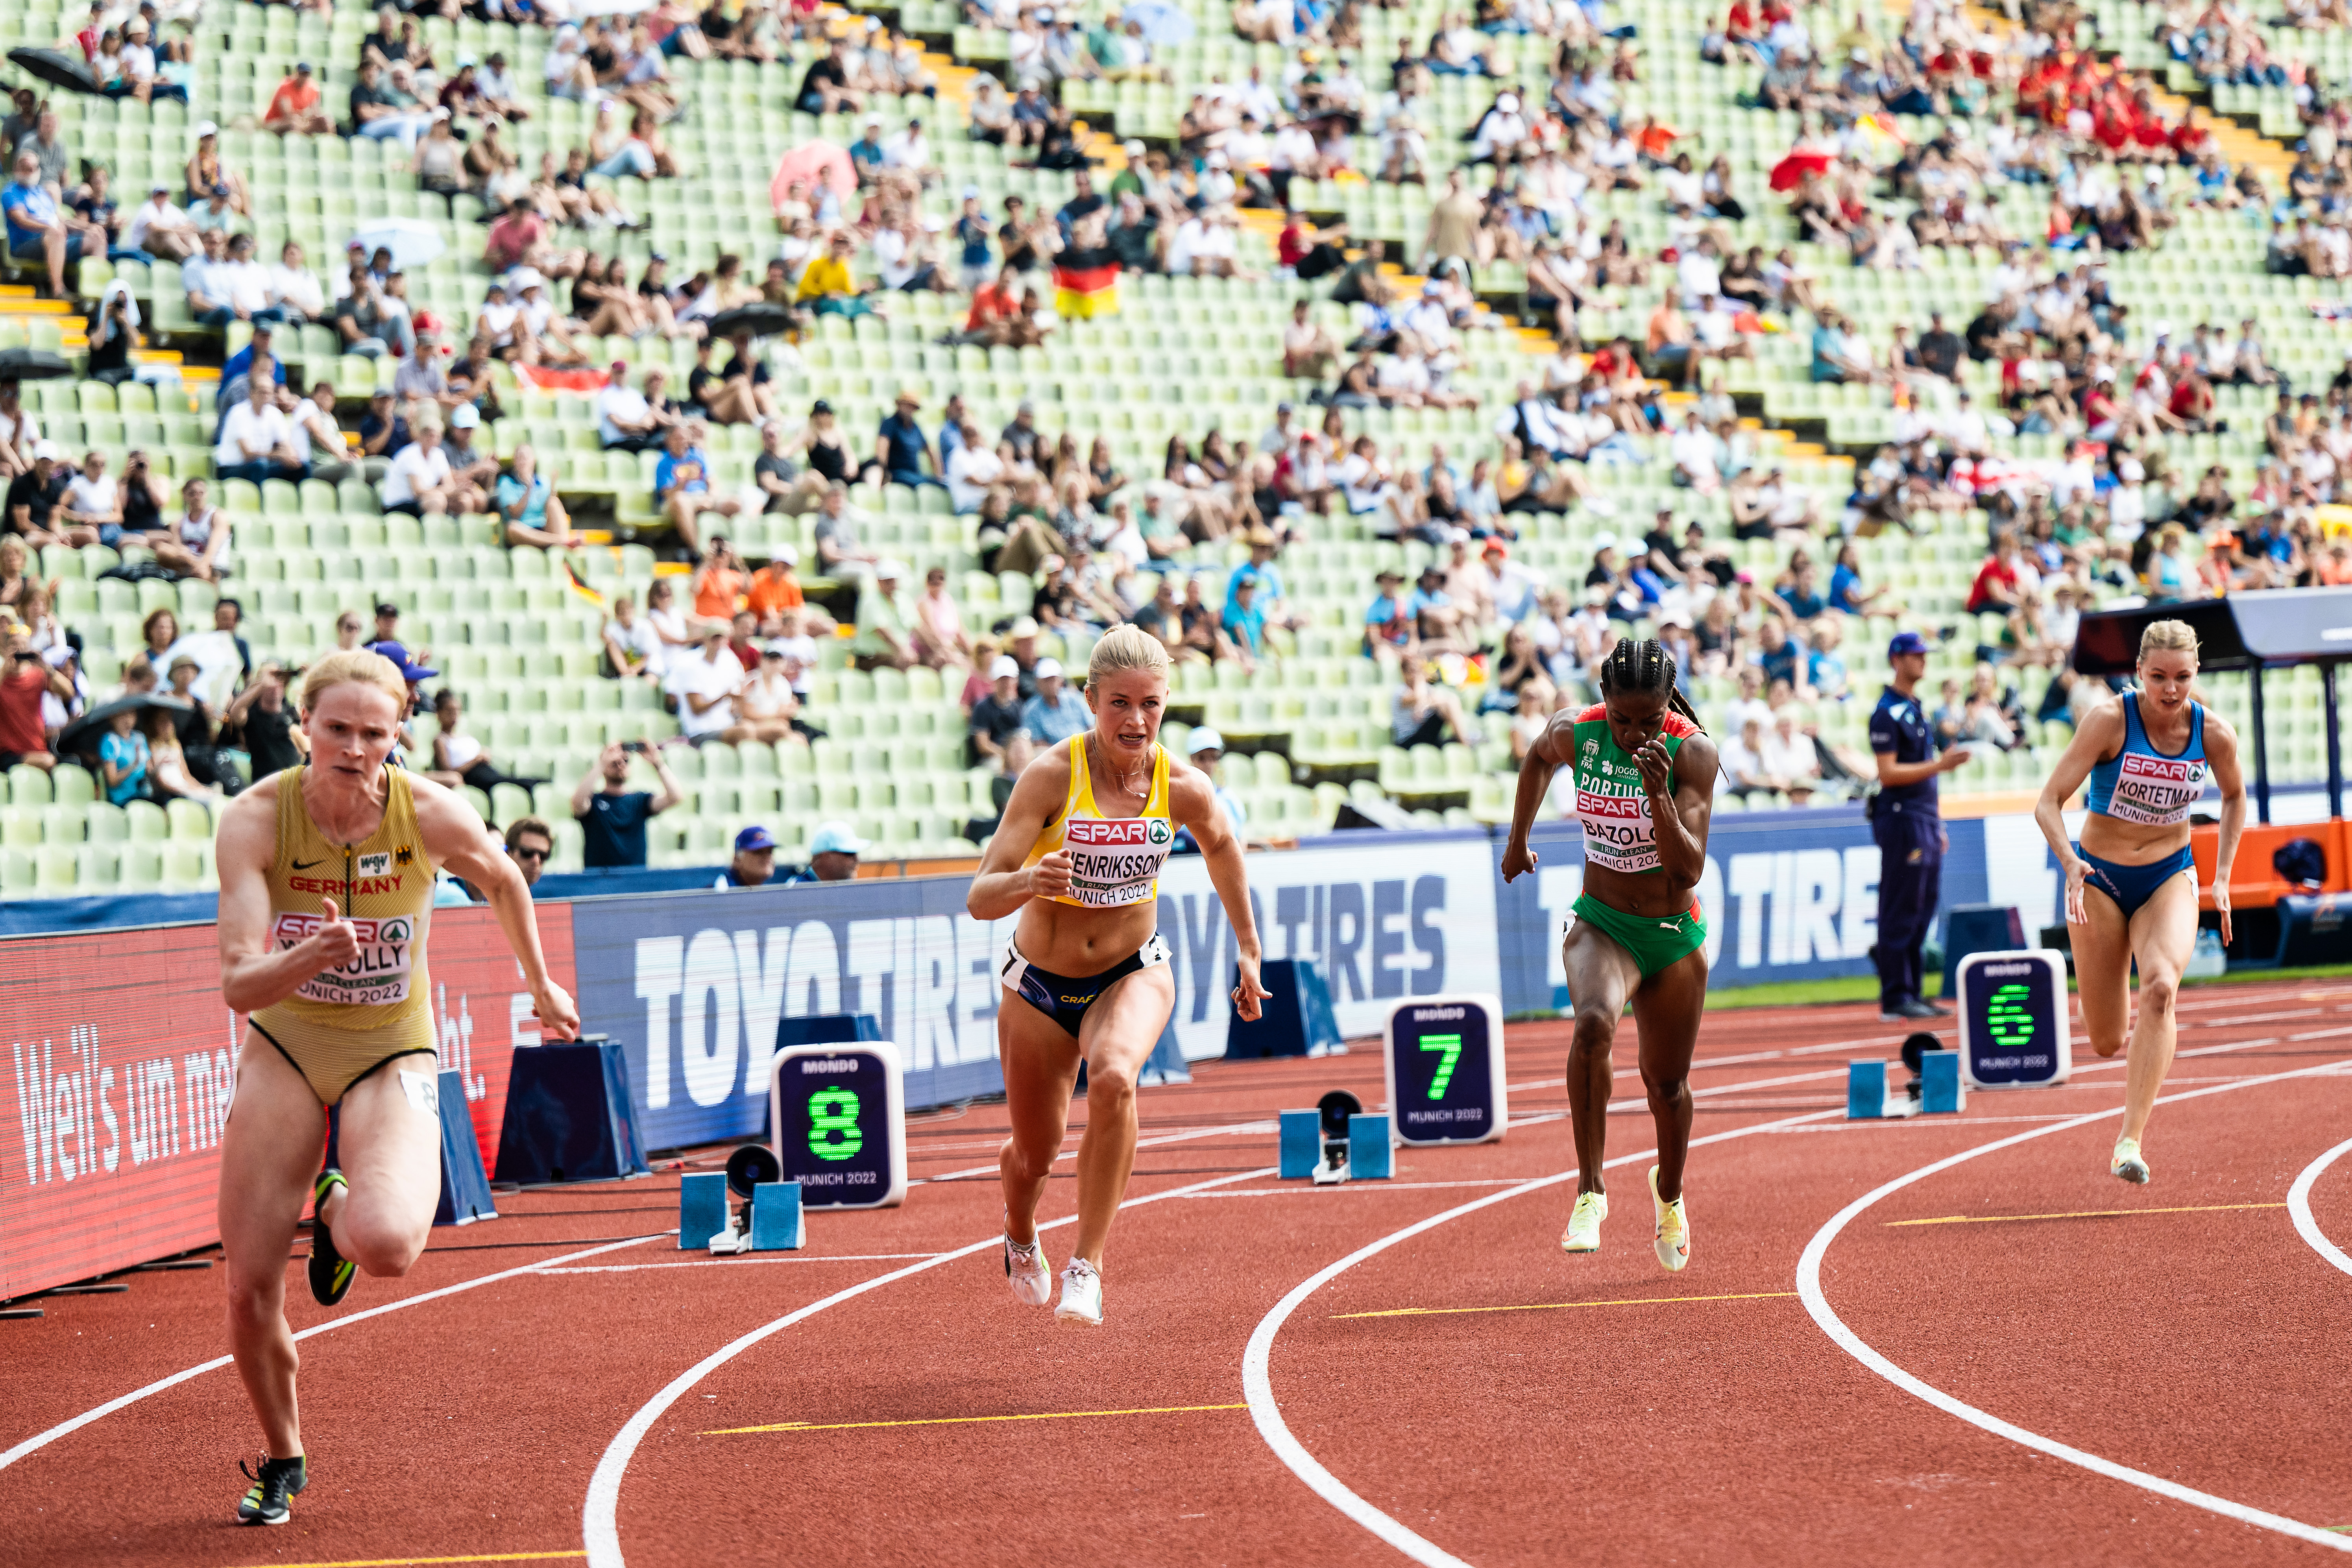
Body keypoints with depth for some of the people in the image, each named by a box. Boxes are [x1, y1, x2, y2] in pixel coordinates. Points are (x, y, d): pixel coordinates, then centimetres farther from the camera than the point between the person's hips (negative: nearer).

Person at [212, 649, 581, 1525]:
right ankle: (282, 1461, 27)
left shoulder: (431, 815, -19)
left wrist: (540, 985, 19)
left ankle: (338, 1212, 10)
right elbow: (238, 986, -26)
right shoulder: (256, 819, -20)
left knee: (386, 1246, -31)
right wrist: (312, 957, -46)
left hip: (391, 1053, -1)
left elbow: (504, 882, 6)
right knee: (250, 1290, -3)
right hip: (285, 1046, 1)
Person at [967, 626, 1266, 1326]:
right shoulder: (1051, 776, -24)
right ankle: (1021, 1240, 52)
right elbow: (979, 899, -29)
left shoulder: (1183, 788, -16)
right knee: (1035, 1155, 13)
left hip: (1133, 972, 0)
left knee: (1113, 1079, -33)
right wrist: (1030, 881, -50)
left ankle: (1087, 1267, -24)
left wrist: (1248, 947, 16)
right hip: (1040, 982, 0)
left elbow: (1220, 847, 10)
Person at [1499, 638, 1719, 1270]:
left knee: (1666, 1083, 15)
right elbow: (1539, 759, 13)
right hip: (1601, 926, 0)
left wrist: (1659, 793, -39)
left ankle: (1669, 1191, 47)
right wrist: (1518, 840, 21)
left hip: (1675, 934, 0)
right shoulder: (1575, 733, -13)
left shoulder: (1692, 752, -20)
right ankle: (1590, 1192, -29)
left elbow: (1689, 869, -27)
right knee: (1594, 1023, -33)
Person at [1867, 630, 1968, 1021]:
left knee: (1925, 906, 10)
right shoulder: (1887, 713, -10)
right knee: (1902, 909, -7)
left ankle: (1910, 992, 15)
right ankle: (1896, 998, -4)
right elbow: (1889, 773, -16)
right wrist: (1938, 765, -21)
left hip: (1926, 820, 9)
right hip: (1900, 817, -9)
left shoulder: (1917, 709, 19)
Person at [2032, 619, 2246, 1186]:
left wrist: (2222, 877, 5)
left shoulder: (2214, 733, -9)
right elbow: (2049, 804, -18)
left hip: (2169, 879, 1)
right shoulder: (2109, 720, -18)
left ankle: (2130, 1142, -32)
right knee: (2107, 1043, 2)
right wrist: (2071, 864, -35)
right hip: (2099, 882, -1)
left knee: (2160, 986, -30)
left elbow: (2234, 797, 13)